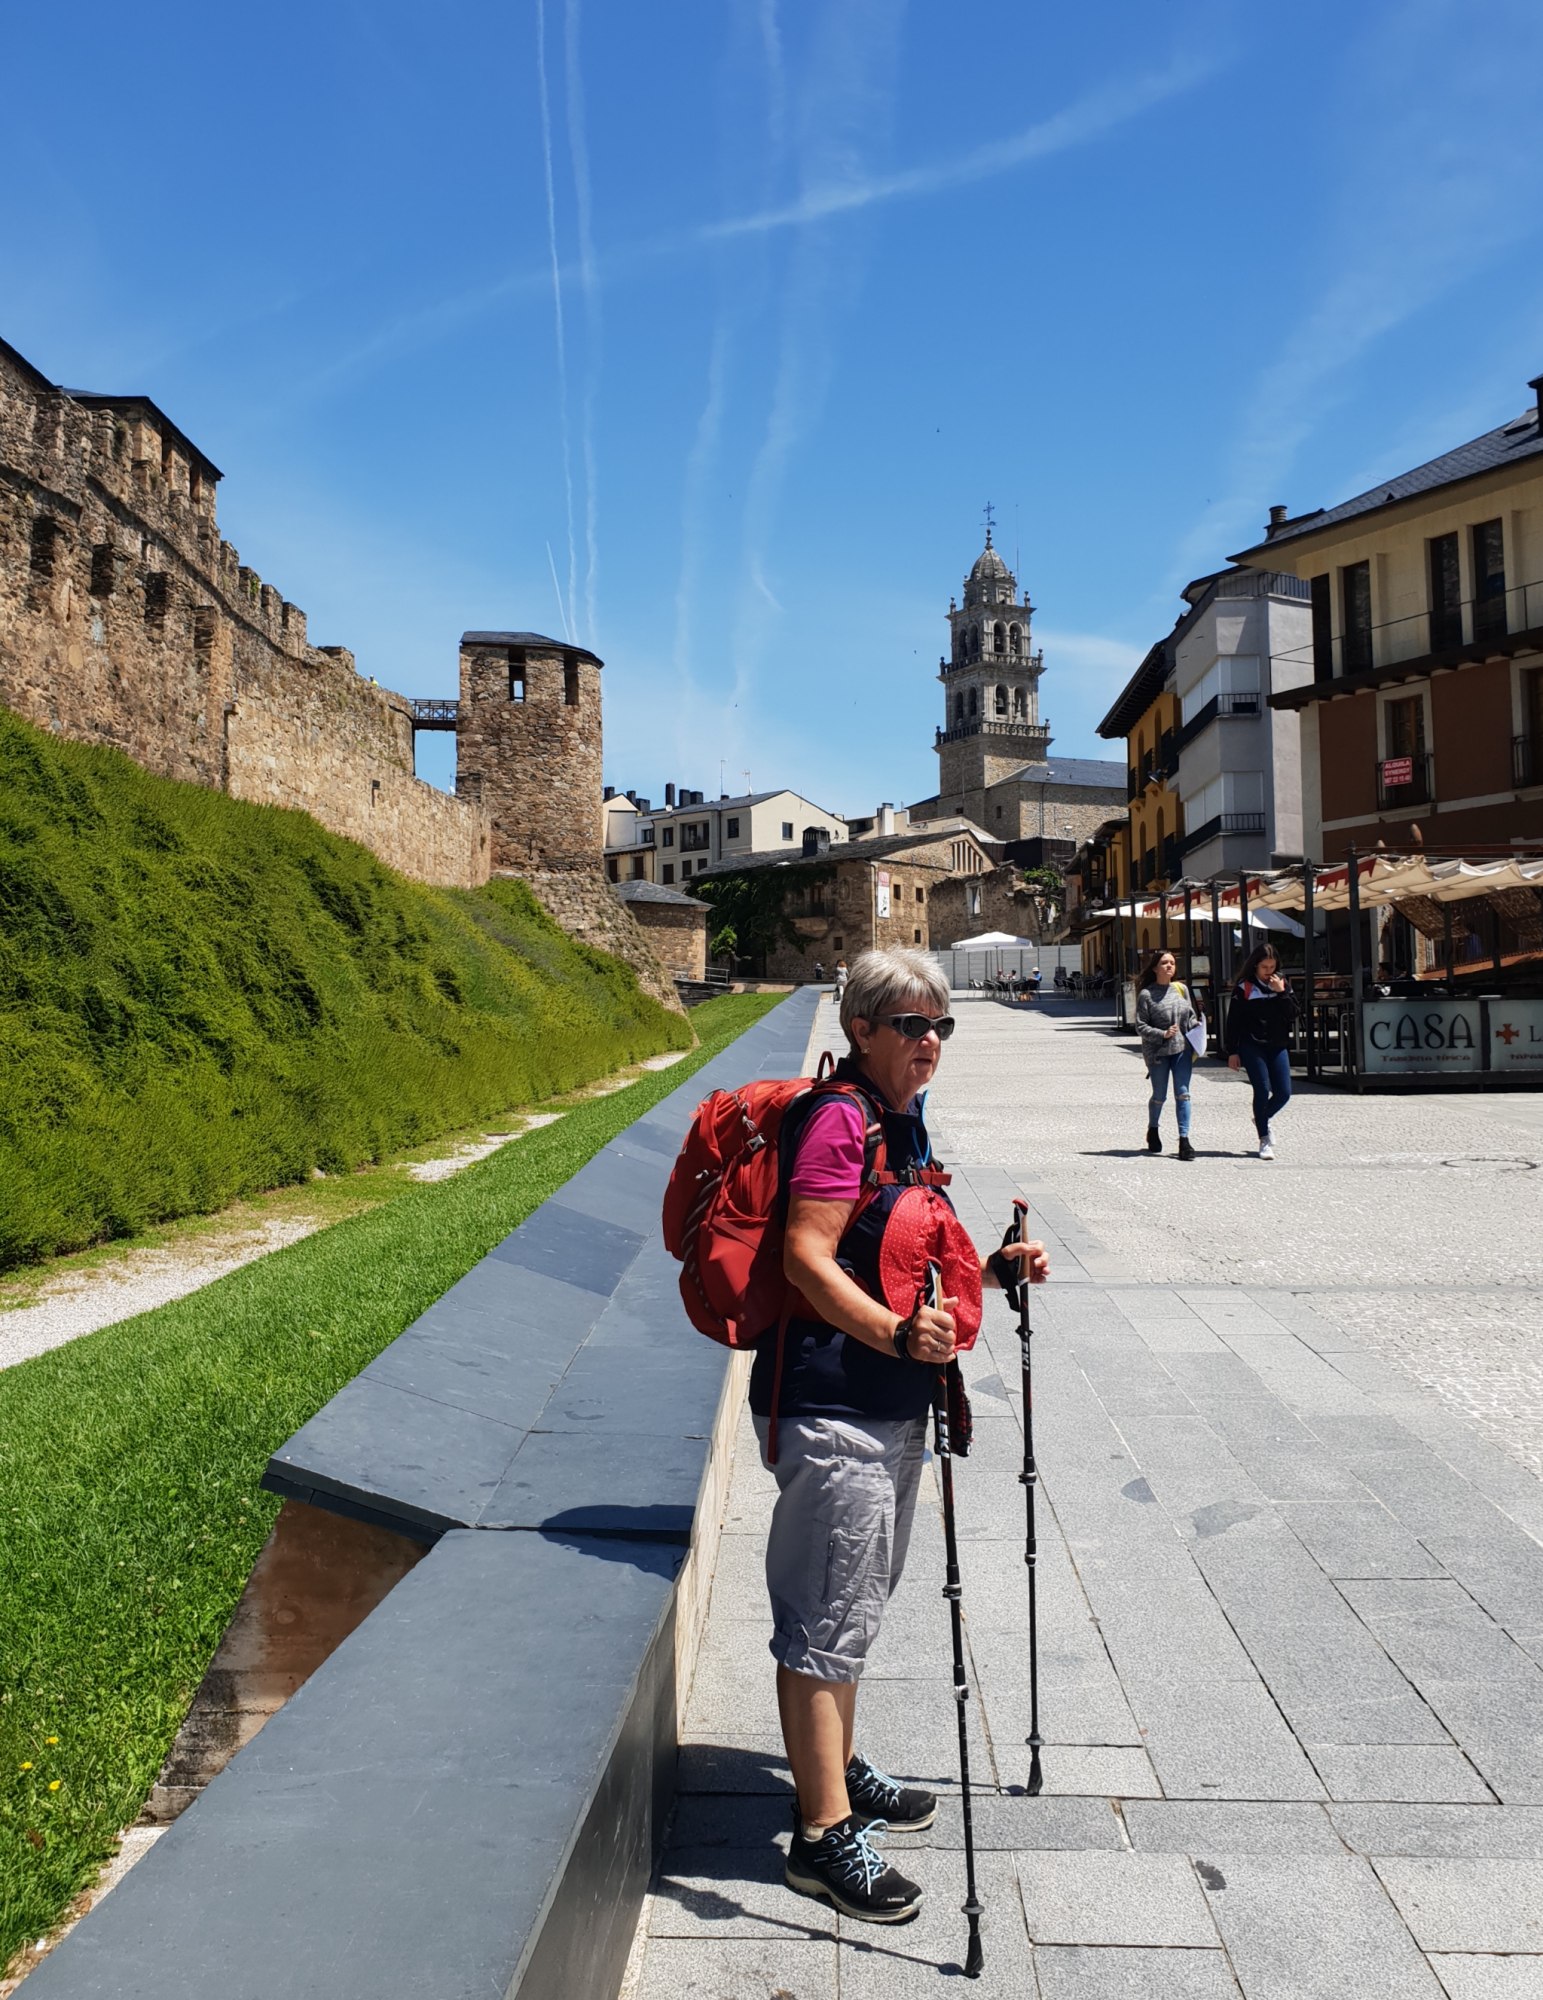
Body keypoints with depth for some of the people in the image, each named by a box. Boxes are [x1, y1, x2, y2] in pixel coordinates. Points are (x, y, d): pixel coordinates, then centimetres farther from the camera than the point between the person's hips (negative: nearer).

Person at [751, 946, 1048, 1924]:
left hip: (892, 1403, 10)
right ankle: (824, 1834, 15)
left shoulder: (904, 1121, 12)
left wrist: (991, 1267, 10)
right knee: (827, 1615, 1)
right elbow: (808, 1258, -25)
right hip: (830, 1407, -10)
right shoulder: (840, 1119, -17)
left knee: (861, 1599, 23)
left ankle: (839, 1767, 41)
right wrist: (896, 1332, -36)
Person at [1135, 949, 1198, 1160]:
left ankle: (1184, 1139, -1)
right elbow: (1141, 1026, -7)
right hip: (1157, 1052, -3)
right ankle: (1152, 1131, 35)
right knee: (1159, 1096, 9)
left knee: (1182, 1094, -4)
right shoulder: (1146, 994, -7)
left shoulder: (1182, 989, 5)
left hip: (1182, 1049, 3)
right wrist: (1163, 1034, -19)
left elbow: (1191, 1016, 15)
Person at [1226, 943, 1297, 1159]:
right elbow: (1233, 1021, -1)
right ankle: (1264, 1140, 2)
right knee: (1262, 1090, -9)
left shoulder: (1281, 984, 8)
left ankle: (1262, 1120, 29)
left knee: (1284, 1092, -1)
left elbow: (1293, 1014, 0)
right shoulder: (1244, 987, -2)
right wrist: (1232, 1052, -5)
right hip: (1252, 1047, -4)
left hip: (1278, 1046, 4)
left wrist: (1281, 992, -12)